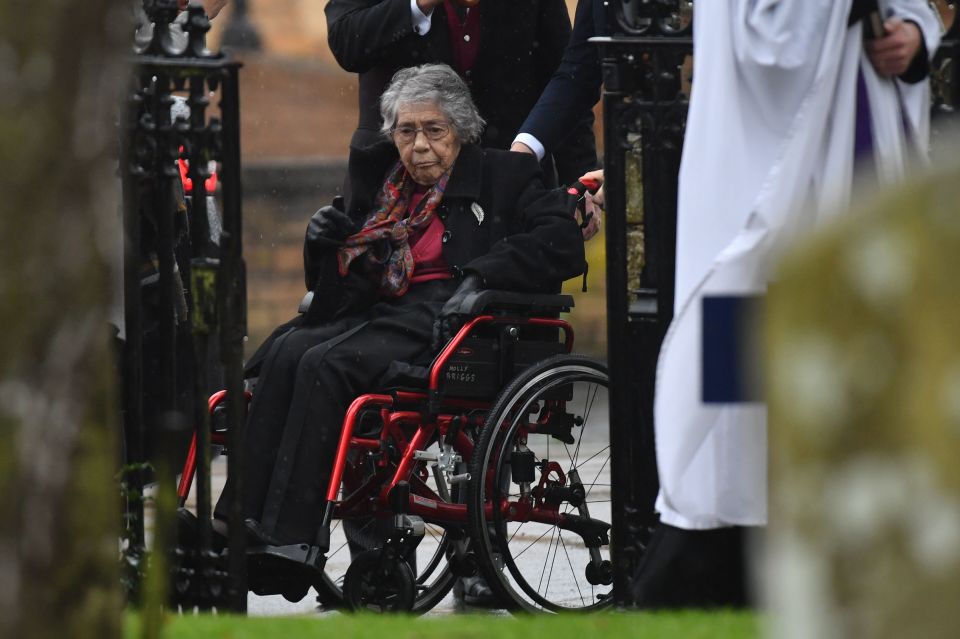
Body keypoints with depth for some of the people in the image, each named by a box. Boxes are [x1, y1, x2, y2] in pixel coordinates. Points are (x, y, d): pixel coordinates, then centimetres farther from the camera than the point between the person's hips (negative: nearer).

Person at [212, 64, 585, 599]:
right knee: (284, 353, -26)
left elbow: (563, 243, -4)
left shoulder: (502, 177, 11)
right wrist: (325, 239, 7)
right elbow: (332, 279, 30)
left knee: (326, 365, -31)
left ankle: (288, 535, -38)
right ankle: (243, 522, -34)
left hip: (443, 316, -6)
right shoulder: (378, 179, 26)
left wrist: (481, 274, -15)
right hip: (376, 313, 6)